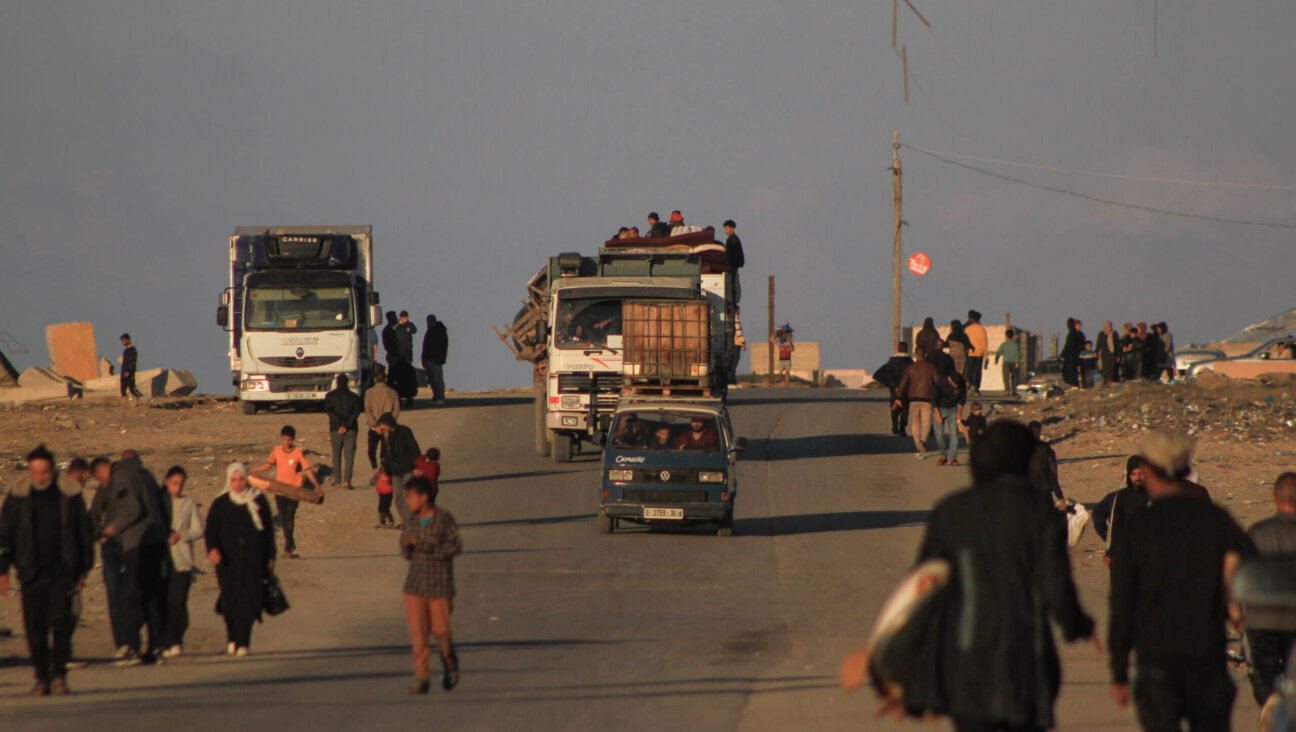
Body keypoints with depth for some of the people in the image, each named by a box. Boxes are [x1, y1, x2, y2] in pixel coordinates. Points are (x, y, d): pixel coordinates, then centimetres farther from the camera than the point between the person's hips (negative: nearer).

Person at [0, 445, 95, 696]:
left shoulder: (69, 496, 3)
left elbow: (84, 532, 11)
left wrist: (84, 569, 12)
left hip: (62, 569, -1)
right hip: (31, 571, 1)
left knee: (61, 621, -11)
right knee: (35, 626, 0)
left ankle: (59, 674, -3)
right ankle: (42, 677, 9)